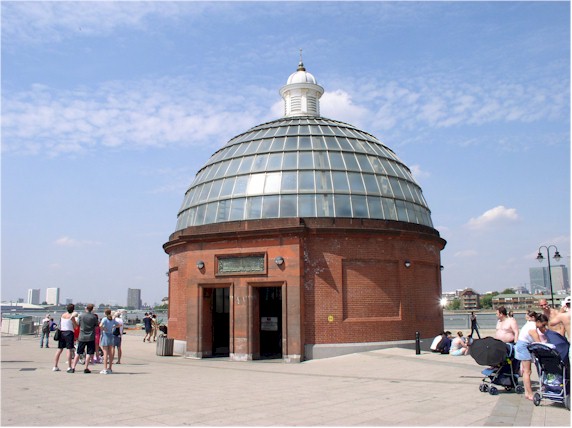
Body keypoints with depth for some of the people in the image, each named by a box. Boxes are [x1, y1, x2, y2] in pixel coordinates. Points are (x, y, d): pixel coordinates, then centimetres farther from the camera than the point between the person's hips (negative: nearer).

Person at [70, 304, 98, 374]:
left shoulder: (81, 316, -4)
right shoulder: (94, 317, -6)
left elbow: (78, 324, 7)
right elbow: (96, 326, 2)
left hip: (82, 337, 2)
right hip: (91, 337, -1)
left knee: (78, 353, 10)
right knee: (89, 353, 4)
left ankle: (73, 367, 8)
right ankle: (86, 368, 1)